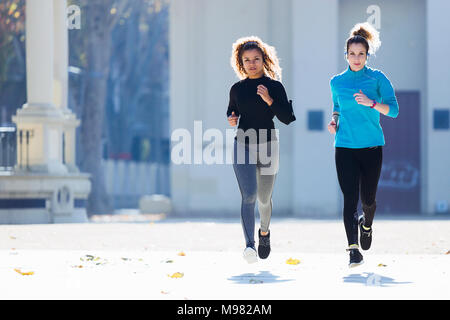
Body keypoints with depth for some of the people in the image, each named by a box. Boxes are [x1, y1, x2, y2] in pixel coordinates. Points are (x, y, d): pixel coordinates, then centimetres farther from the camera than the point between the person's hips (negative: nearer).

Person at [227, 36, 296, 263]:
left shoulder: (274, 86, 0)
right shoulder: (237, 89, 6)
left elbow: (288, 119, -4)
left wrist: (269, 100, -17)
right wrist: (231, 119, -1)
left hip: (267, 146, 0)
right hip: (243, 146, 0)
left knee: (264, 198, 12)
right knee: (249, 195, -17)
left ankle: (264, 231, 44)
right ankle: (249, 245, -28)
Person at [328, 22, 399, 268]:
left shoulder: (378, 79, 0)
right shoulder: (337, 82, 8)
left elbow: (393, 110, -5)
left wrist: (371, 103, -20)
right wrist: (334, 120, 4)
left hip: (371, 146, -1)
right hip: (345, 147, 1)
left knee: (368, 198, 7)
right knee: (350, 198, -10)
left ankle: (367, 224, 41)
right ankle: (353, 249, -11)